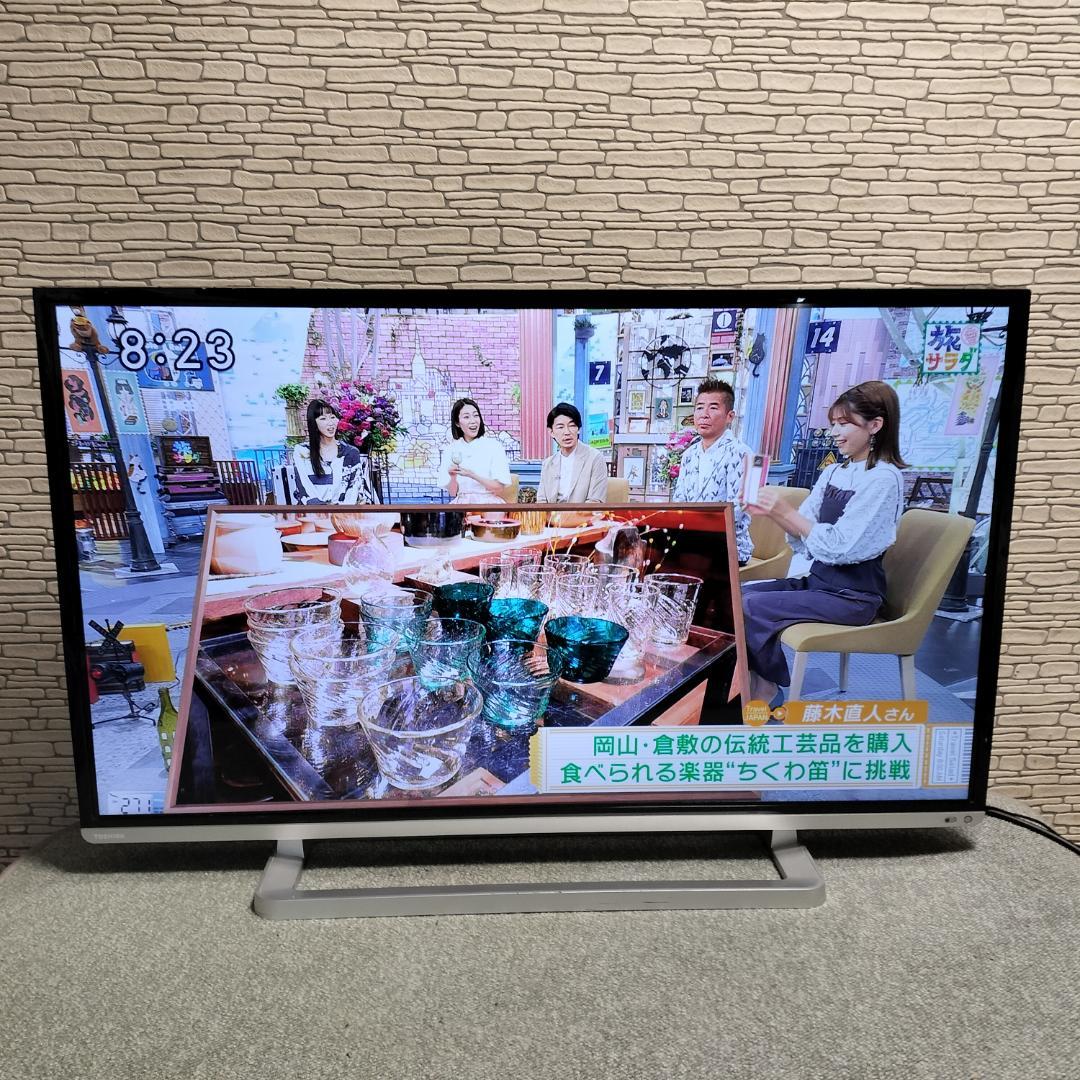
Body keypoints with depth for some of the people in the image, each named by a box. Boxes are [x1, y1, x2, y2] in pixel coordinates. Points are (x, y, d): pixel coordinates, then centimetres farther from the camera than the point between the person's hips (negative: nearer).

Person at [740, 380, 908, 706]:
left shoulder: (884, 479, -15)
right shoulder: (832, 473, 8)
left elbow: (839, 546, -21)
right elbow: (802, 533, 6)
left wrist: (786, 513, -22)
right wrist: (770, 512, -10)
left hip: (852, 596, -8)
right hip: (818, 580, 8)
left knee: (751, 606, -18)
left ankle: (769, 690, 7)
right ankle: (751, 682, 10)